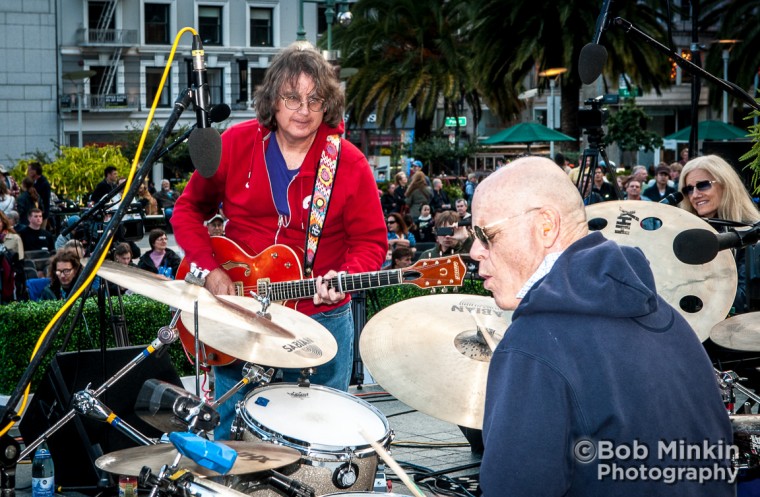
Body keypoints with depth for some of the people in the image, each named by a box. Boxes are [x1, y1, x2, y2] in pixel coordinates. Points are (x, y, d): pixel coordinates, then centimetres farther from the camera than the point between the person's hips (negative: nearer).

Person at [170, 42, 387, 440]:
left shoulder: (348, 163, -7)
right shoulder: (236, 143, -3)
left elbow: (371, 240, -2)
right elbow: (189, 209, 5)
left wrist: (346, 276, -22)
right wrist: (210, 269, -8)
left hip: (321, 319, -1)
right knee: (229, 434, 11)